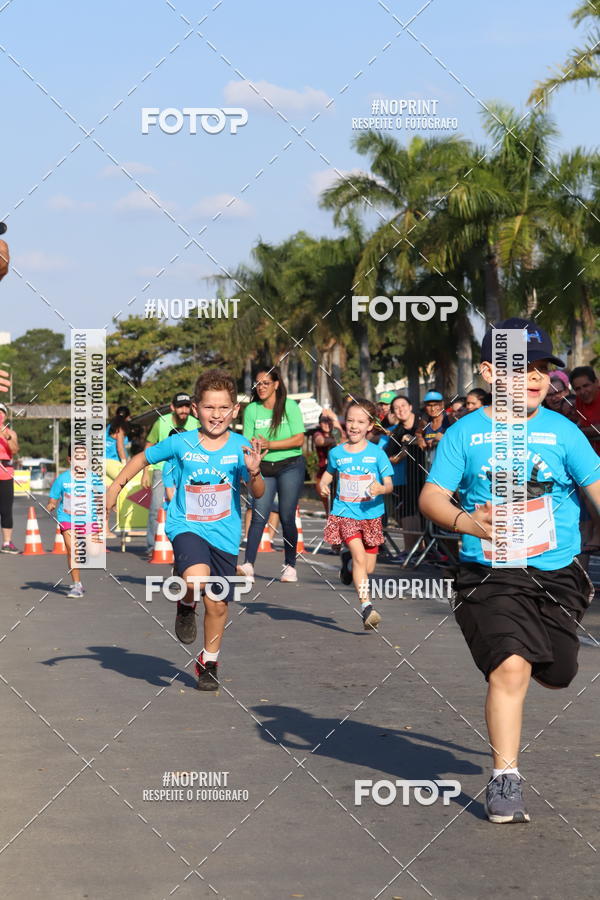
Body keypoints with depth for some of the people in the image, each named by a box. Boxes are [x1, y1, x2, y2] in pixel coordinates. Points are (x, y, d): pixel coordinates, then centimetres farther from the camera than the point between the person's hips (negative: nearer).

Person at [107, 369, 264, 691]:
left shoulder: (241, 447, -8)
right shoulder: (181, 443, -7)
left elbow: (258, 493, -13)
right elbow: (143, 458, 10)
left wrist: (253, 472, -33)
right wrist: (116, 485, 8)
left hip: (224, 534, 1)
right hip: (186, 526, -1)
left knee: (217, 604, 8)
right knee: (196, 576, -32)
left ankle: (209, 662, 33)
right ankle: (186, 606, 4)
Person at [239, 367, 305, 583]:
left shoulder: (290, 406, -4)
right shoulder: (252, 410, 3)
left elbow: (299, 439, -10)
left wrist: (270, 445, -18)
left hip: (290, 466, -2)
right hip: (263, 468, 2)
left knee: (287, 517, -2)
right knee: (258, 515, -11)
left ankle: (290, 566, 10)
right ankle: (248, 564, -20)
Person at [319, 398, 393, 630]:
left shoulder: (376, 453, -4)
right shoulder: (337, 452, 1)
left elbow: (389, 484, -4)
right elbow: (329, 472, 20)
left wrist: (381, 489, -27)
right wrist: (323, 485, -1)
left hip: (371, 514, 1)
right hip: (345, 513, -1)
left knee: (368, 568, 7)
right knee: (359, 556, -21)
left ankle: (348, 560, 41)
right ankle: (366, 606, -19)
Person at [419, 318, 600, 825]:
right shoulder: (466, 433, -2)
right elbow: (432, 497, -3)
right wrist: (467, 522, -23)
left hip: (558, 575, 3)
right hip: (489, 575, -2)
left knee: (556, 674, 12)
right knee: (511, 667, -19)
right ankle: (505, 779, -8)